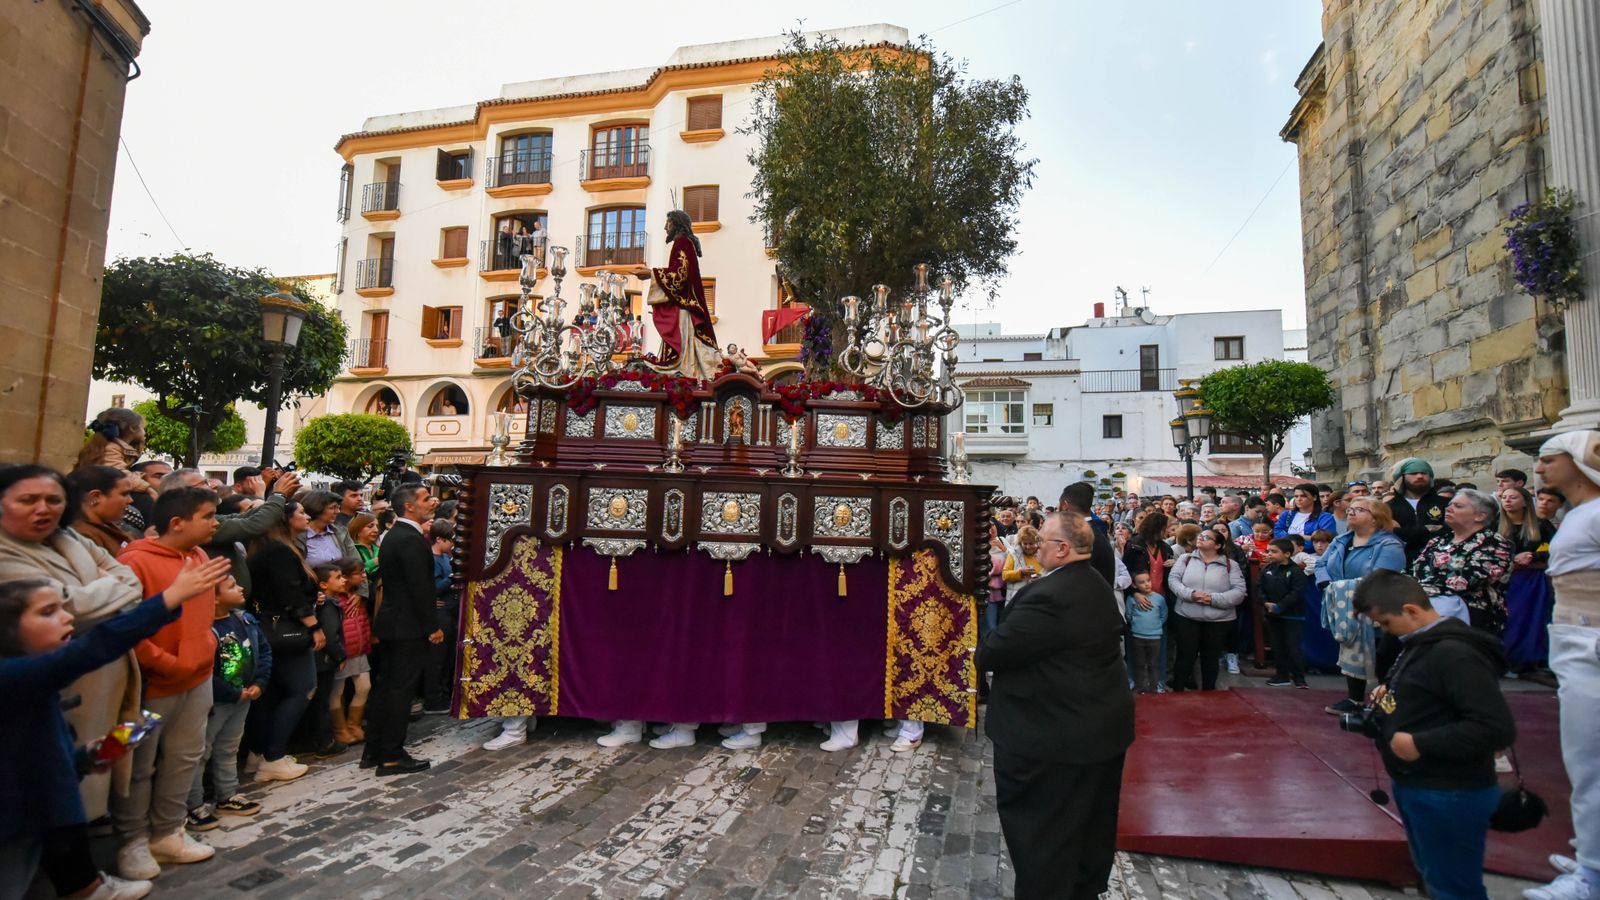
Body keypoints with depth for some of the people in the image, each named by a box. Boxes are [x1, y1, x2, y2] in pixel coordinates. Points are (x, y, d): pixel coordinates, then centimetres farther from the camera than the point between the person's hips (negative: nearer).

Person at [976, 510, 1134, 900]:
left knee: (1041, 832, 8)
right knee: (1091, 822, 24)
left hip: (1057, 734, -10)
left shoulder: (1049, 595, -28)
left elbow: (991, 653, -25)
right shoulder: (1098, 586, 4)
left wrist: (982, 652, -1)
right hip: (1103, 724, 10)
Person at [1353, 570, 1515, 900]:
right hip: (1416, 786, 10)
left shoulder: (1455, 653, -23)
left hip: (1449, 795, -10)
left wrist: (1420, 744, -26)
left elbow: (1496, 728, -29)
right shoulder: (1422, 644, 8)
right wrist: (1391, 694, 5)